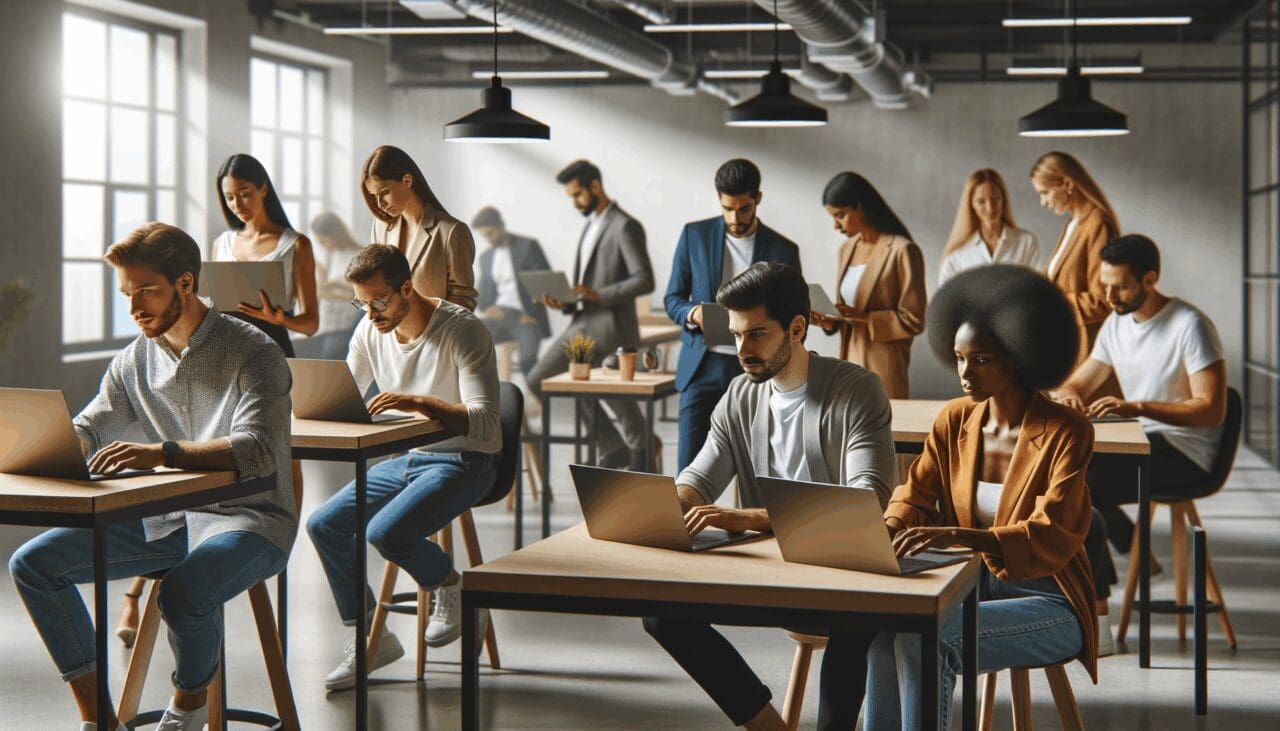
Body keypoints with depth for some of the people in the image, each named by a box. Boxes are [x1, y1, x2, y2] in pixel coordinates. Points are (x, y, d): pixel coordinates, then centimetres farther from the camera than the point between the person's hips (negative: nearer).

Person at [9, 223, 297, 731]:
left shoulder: (252, 353, -12)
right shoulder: (134, 361, 8)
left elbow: (257, 450, -26)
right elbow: (84, 434, 13)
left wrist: (161, 452, -39)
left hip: (248, 518, -7)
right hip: (166, 520, 7)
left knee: (183, 593, -37)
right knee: (33, 564, -7)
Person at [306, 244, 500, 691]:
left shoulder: (462, 331, -19)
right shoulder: (370, 331, 2)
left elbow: (486, 424, -27)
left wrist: (419, 403, -41)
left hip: (462, 463, -7)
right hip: (405, 459, 8)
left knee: (385, 532, -28)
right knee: (323, 525, -5)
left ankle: (452, 588, 3)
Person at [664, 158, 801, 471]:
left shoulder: (783, 250, 3)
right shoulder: (695, 235, 5)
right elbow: (672, 299, 8)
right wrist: (693, 314, -14)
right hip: (702, 366, 0)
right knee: (690, 467, -5)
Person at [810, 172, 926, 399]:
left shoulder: (902, 251, -9)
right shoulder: (847, 250, 14)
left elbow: (912, 321, -9)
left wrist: (862, 316, -17)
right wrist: (828, 320, 0)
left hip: (882, 366, -6)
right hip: (849, 359, 6)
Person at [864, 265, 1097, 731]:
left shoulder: (1065, 431, -13)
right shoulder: (954, 421, 6)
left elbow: (1051, 538, -23)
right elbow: (915, 497, 6)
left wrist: (958, 537, -39)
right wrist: (887, 531, -20)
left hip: (1048, 603, -5)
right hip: (973, 586, 5)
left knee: (924, 636, -31)